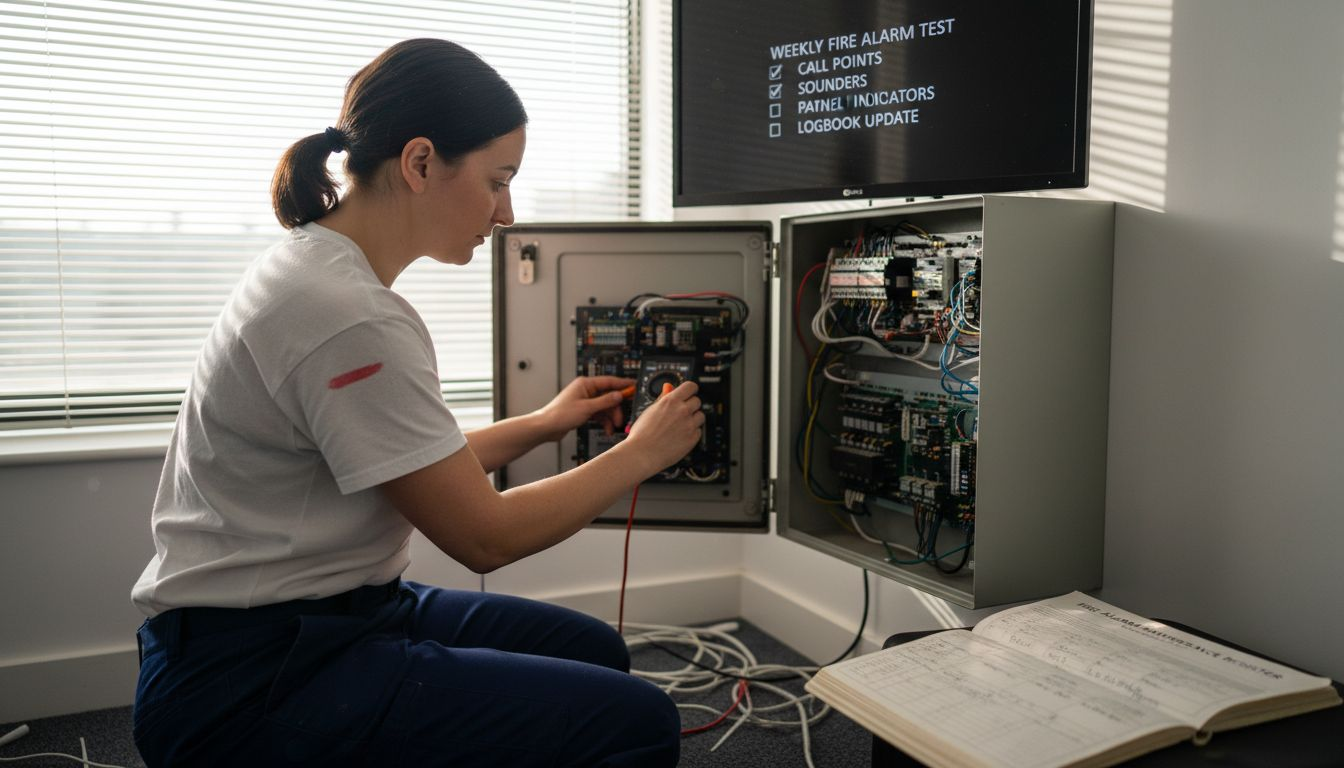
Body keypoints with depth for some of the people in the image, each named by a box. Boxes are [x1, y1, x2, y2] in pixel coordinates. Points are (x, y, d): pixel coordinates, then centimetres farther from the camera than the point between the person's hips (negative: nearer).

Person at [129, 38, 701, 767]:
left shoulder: (320, 267, 5)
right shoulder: (349, 317, -25)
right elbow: (483, 536, -18)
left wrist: (539, 426, 10)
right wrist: (641, 452, -7)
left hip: (319, 612, 10)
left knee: (592, 652, 16)